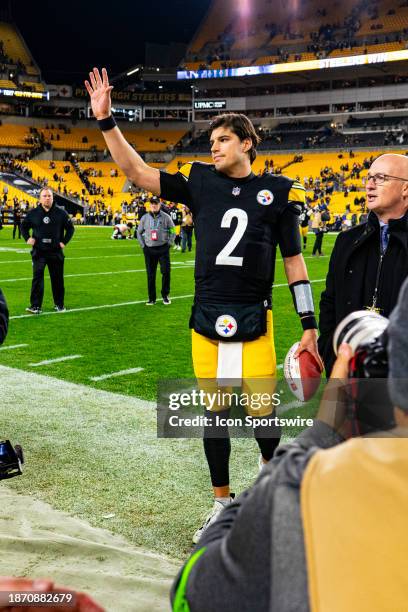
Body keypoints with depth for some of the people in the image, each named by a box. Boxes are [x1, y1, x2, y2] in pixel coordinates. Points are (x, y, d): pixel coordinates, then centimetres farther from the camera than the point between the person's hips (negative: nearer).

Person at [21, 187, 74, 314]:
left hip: (56, 252, 1)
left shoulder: (61, 213, 0)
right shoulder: (33, 213, 2)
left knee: (57, 279, 8)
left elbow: (70, 228, 9)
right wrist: (27, 238, 0)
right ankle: (35, 306, -9)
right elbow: (23, 226, 15)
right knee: (37, 277, -10)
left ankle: (59, 304, 23)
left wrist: (64, 242, 0)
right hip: (38, 252, 0)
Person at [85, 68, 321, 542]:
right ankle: (222, 502, 27)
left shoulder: (277, 191, 1)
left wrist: (309, 325, 0)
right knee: (213, 414, 10)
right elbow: (137, 173, 3)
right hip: (206, 320, 2)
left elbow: (293, 260, 3)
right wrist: (105, 121, -5)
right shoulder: (200, 181, 6)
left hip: (254, 321, -2)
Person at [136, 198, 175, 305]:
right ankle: (151, 298, 11)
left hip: (163, 248, -2)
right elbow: (139, 232, 15)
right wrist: (142, 245, 7)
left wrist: (169, 243, -3)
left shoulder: (166, 217, -1)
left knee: (166, 272, -7)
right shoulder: (144, 218, 6)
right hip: (149, 249, 2)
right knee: (150, 275, 4)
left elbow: (172, 230, 5)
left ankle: (165, 295, 9)